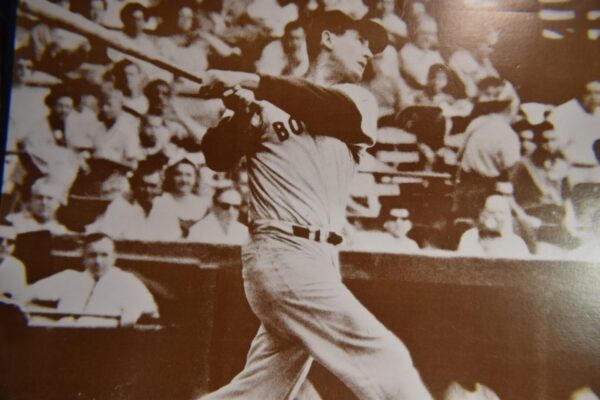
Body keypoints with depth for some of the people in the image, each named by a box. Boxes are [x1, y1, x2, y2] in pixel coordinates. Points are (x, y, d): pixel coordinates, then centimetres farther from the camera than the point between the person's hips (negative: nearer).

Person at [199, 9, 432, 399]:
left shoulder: (359, 100, 17)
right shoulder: (267, 102, 6)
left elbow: (336, 108, -6)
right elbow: (218, 158, -3)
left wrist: (251, 81, -14)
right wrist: (240, 110, -20)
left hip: (321, 260, 5)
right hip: (282, 253, -5)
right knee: (386, 361, -9)